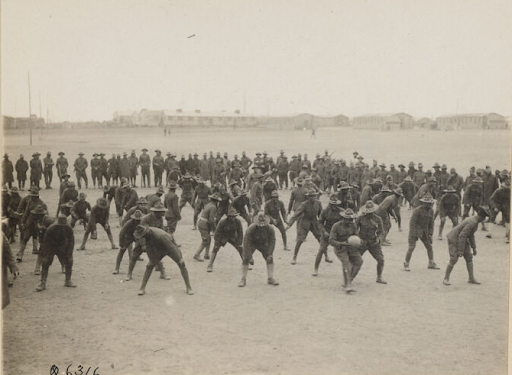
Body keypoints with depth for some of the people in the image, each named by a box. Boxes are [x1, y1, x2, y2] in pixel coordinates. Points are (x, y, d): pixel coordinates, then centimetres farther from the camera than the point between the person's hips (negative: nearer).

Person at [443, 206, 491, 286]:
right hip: (454, 240, -10)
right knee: (453, 260, -12)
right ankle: (446, 279, 2)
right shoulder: (472, 223, -29)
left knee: (469, 257, 4)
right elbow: (462, 236, -30)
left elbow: (471, 235, 15)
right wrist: (460, 251, -27)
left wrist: (474, 248, 15)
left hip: (462, 240, 10)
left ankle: (471, 278, 9)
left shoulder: (475, 220, 3)